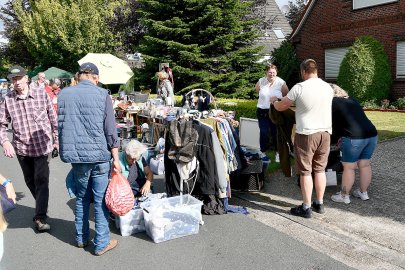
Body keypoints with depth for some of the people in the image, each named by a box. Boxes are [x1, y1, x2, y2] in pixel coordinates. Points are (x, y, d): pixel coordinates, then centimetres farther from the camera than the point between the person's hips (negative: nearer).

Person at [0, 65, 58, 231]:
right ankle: (42, 206, 39)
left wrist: (56, 139, 6)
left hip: (42, 146, -3)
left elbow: (53, 118, 2)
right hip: (21, 148, 3)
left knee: (41, 180, -5)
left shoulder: (41, 93, -5)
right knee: (30, 181, 16)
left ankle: (40, 217, 2)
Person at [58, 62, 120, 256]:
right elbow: (110, 130, -9)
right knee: (100, 200, 6)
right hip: (99, 154, -3)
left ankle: (81, 238, 30)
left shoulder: (64, 94, 3)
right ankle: (101, 243, 14)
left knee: (81, 197, 19)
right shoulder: (102, 95, -7)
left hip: (75, 155, 3)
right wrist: (116, 158, -3)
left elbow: (61, 125, 11)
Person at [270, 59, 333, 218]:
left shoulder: (299, 88, -12)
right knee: (320, 170, 15)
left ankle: (306, 208, 11)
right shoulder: (328, 88, 5)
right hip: (325, 133, 5)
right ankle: (319, 204, 25)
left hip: (306, 135, -5)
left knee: (305, 172, 4)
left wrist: (274, 100, 20)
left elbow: (280, 107, -3)